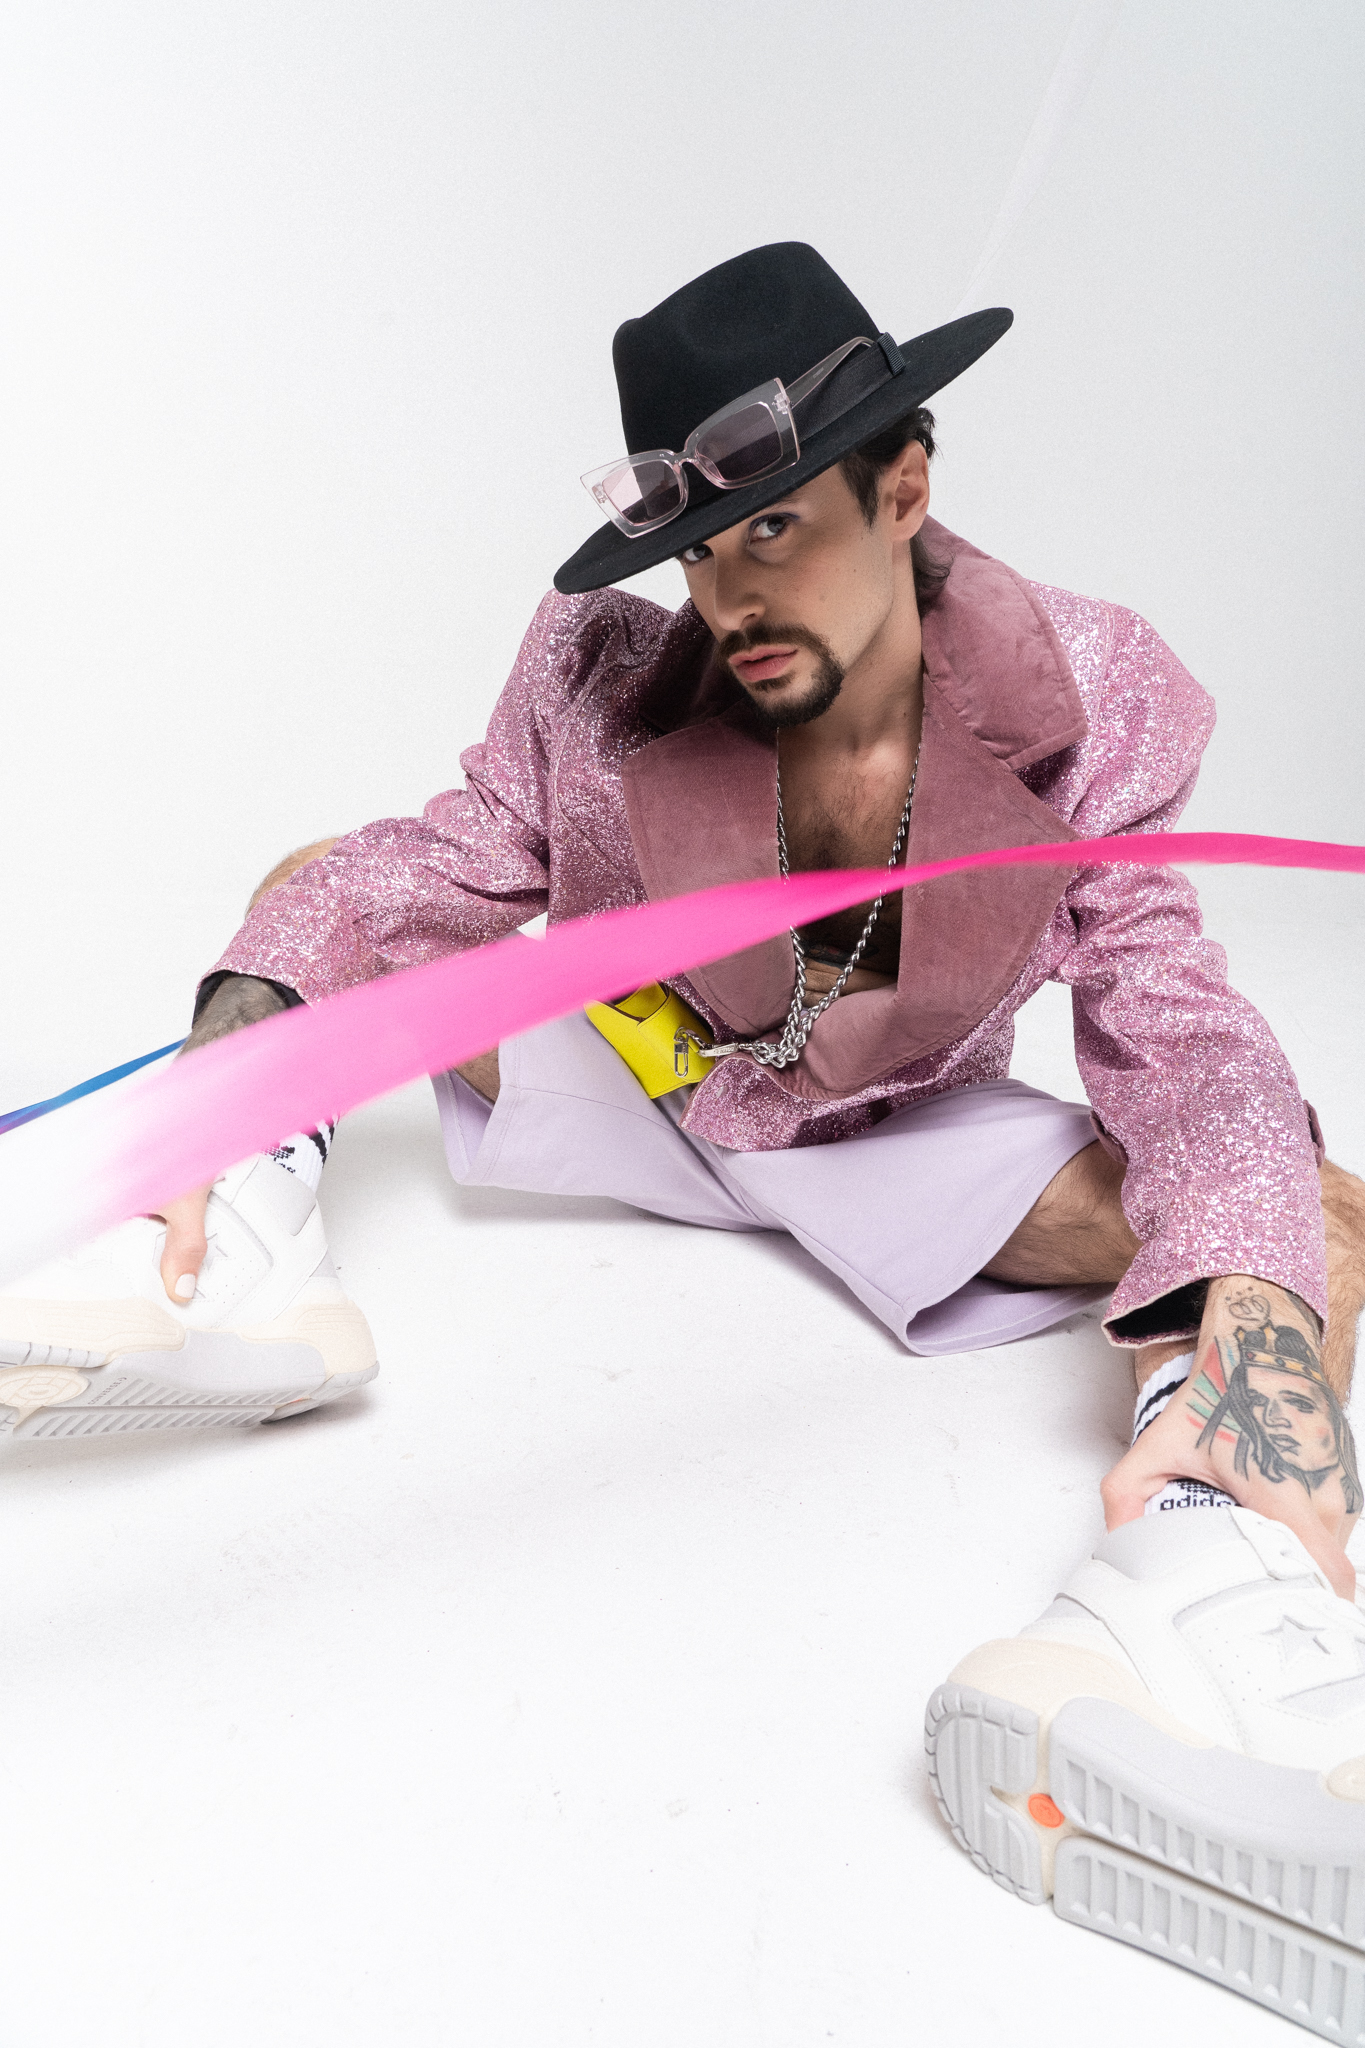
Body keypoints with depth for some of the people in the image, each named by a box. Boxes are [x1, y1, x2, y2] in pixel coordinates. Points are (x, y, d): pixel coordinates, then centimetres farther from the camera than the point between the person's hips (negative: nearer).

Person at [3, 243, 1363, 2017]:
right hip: (629, 1082, 1)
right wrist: (246, 1024, -36)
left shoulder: (1094, 707, -20)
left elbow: (1177, 1036, -23)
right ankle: (243, 1267, -27)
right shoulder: (609, 670, -19)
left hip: (892, 1139, -1)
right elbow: (440, 869, -15)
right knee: (327, 884, -10)